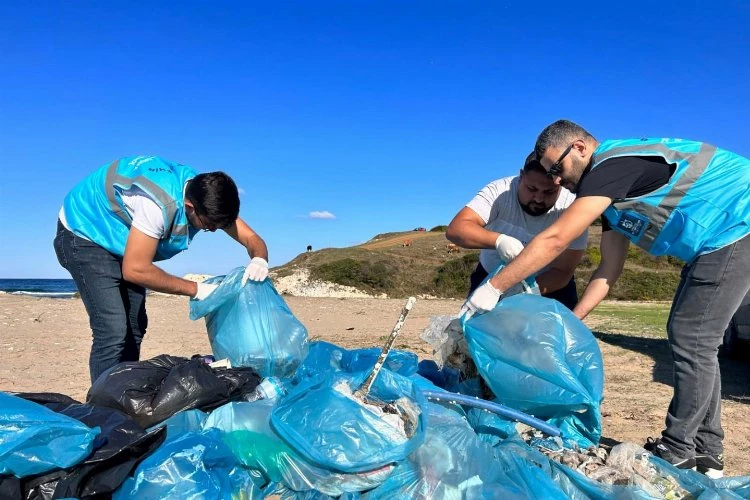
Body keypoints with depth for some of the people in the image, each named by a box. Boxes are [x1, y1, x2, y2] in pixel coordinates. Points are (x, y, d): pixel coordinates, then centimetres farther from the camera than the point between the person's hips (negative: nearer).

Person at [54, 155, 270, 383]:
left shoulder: (206, 196, -15)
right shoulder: (159, 204, -39)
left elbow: (252, 239, -10)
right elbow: (134, 269, -33)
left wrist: (259, 260, -33)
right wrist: (196, 289, -29)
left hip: (118, 237, 8)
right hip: (84, 236, -8)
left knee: (134, 328, 9)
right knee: (113, 331, -19)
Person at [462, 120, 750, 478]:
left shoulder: (613, 163, -20)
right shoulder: (612, 189, 10)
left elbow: (555, 240, -27)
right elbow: (609, 271, 9)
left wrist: (493, 289, -25)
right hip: (720, 242, 10)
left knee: (692, 342, -8)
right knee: (694, 341, 11)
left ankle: (677, 452, 5)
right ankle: (706, 451, 20)